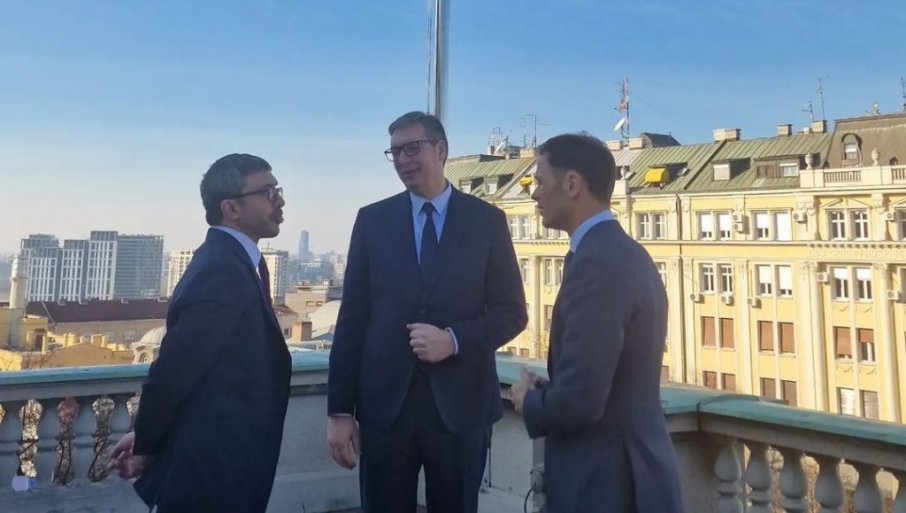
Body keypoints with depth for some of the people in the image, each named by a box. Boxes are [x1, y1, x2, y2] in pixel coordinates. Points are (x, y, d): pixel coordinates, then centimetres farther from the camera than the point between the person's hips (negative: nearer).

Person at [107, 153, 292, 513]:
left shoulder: (232, 260, 9)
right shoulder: (222, 271, -22)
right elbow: (173, 368, -23)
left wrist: (148, 439, 13)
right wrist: (147, 448, -8)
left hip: (218, 463, 9)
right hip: (212, 472, -9)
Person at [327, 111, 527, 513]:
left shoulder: (486, 220, 2)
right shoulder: (372, 220, 5)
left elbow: (512, 311, 2)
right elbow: (352, 317, 3)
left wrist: (454, 340, -16)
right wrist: (340, 409, -1)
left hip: (461, 403, 0)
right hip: (384, 403, 1)